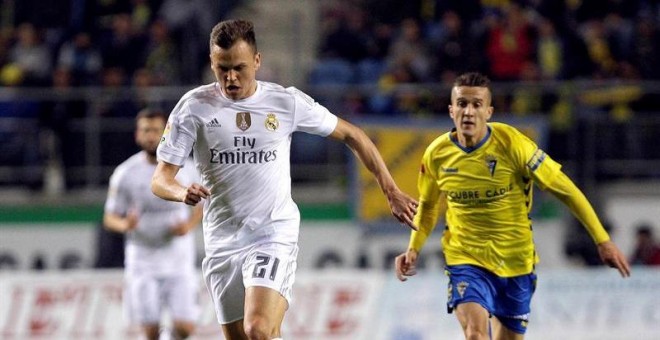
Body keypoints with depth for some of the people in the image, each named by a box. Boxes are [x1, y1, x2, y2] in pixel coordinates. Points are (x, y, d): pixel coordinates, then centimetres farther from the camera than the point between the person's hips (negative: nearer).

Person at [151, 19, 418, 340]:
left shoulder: (287, 102, -2)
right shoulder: (194, 106, -2)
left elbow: (351, 135, 11)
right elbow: (160, 178, -4)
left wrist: (391, 192, 8)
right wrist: (182, 192, -27)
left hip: (275, 237, -2)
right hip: (222, 244, 2)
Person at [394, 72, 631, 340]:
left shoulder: (511, 144, -16)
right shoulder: (436, 154, -8)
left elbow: (564, 189, -10)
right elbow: (428, 205, 14)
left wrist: (602, 241, -11)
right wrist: (414, 249, 1)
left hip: (515, 260, 0)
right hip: (466, 259, 0)